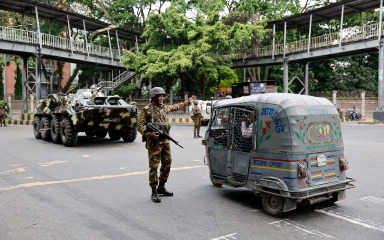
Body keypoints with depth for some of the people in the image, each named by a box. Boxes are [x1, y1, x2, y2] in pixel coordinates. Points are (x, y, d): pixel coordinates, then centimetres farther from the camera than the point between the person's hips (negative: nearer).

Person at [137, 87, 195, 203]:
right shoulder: (147, 110, -7)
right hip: (154, 142, -7)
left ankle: (161, 187, 25)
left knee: (167, 164, 11)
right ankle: (154, 192, 3)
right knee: (154, 166, -4)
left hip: (165, 141, 7)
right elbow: (139, 125, -9)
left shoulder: (163, 107, 13)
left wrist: (188, 102, 38)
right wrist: (149, 134, -24)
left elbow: (175, 107, 31)